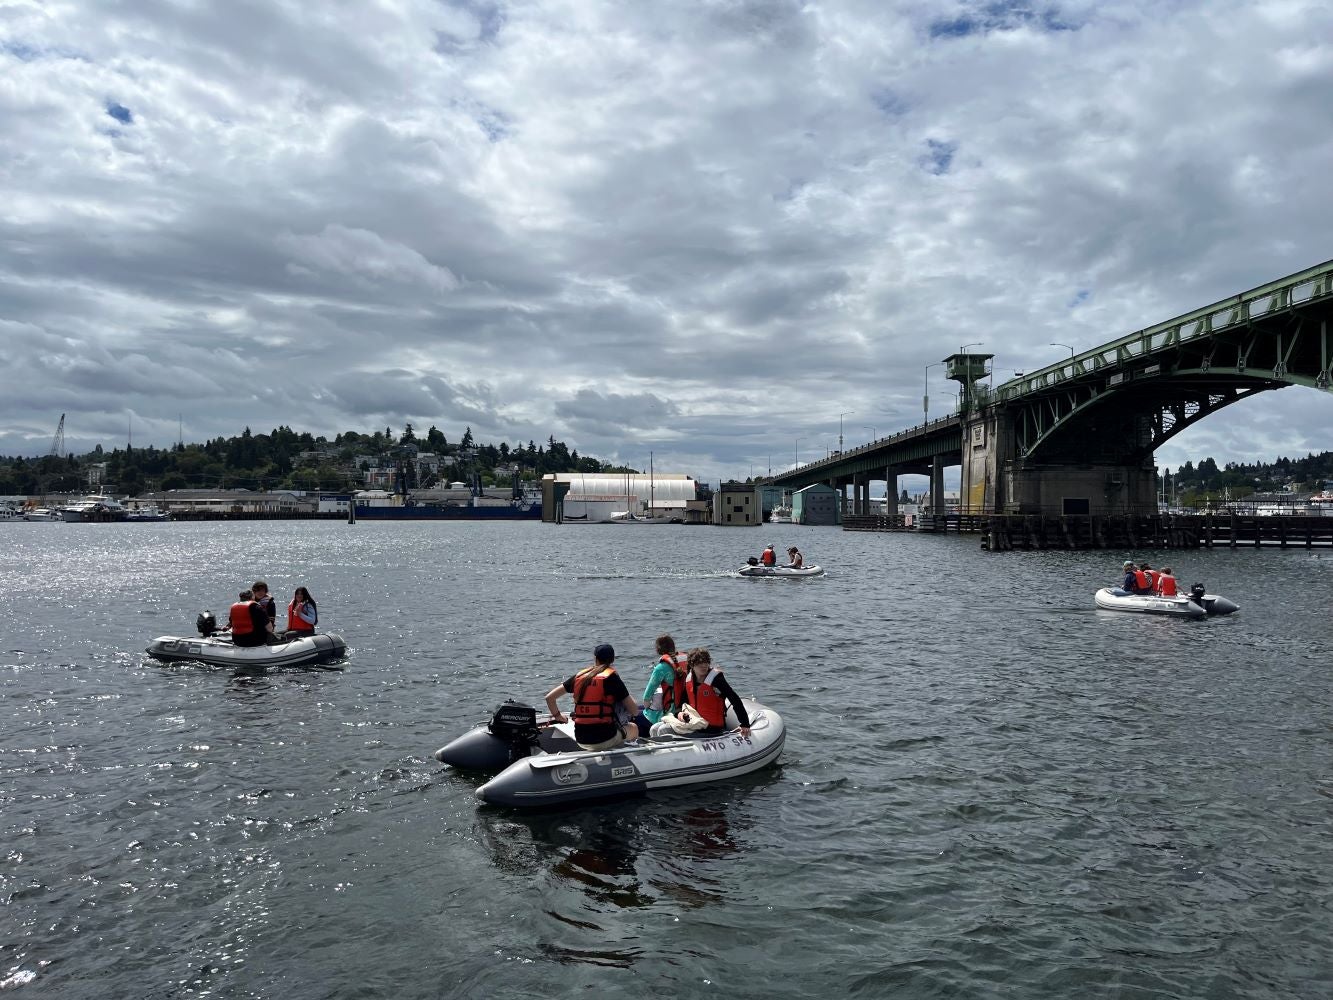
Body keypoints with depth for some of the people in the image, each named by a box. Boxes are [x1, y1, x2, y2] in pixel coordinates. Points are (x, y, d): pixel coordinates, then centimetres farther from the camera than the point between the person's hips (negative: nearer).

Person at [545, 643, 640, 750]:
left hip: (580, 741, 4)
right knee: (633, 727, 25)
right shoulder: (611, 677, -7)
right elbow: (634, 710, -6)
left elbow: (549, 697, 10)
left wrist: (557, 716, 25)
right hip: (605, 739, -4)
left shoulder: (579, 676, 6)